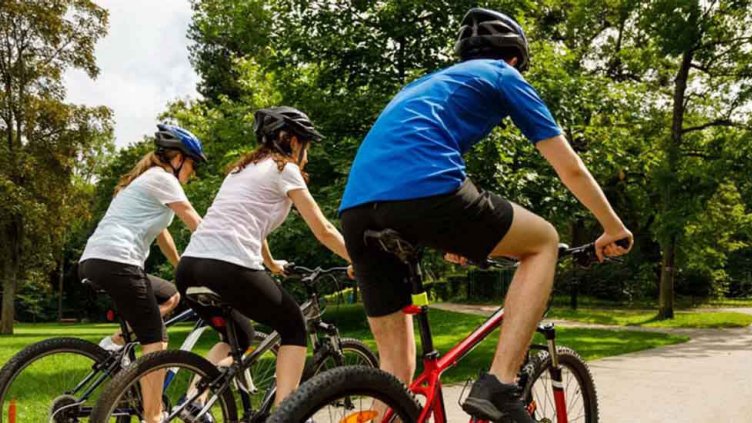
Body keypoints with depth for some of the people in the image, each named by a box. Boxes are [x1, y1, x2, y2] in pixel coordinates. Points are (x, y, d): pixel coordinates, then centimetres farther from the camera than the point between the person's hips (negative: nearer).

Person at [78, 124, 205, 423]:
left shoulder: (145, 180, 27)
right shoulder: (162, 178, -1)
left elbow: (161, 234, 32)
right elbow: (199, 226, -3)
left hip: (93, 261, 10)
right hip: (116, 262, -10)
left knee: (170, 296, 21)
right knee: (155, 340, -6)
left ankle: (116, 342, 8)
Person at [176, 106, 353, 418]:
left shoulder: (243, 168, 28)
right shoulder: (284, 168, 6)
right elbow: (324, 231, 5)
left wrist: (271, 265, 54)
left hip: (190, 267, 8)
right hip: (228, 269, -8)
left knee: (238, 336, 29)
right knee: (293, 327, 15)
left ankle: (192, 403, 15)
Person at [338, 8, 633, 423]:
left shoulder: (425, 81, 38)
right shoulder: (504, 76, 21)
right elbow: (570, 168, 21)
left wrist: (449, 235, 60)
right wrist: (613, 227, 37)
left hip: (356, 207, 7)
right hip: (424, 191, -6)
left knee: (394, 365, 19)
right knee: (545, 241, 17)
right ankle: (498, 385, 6)